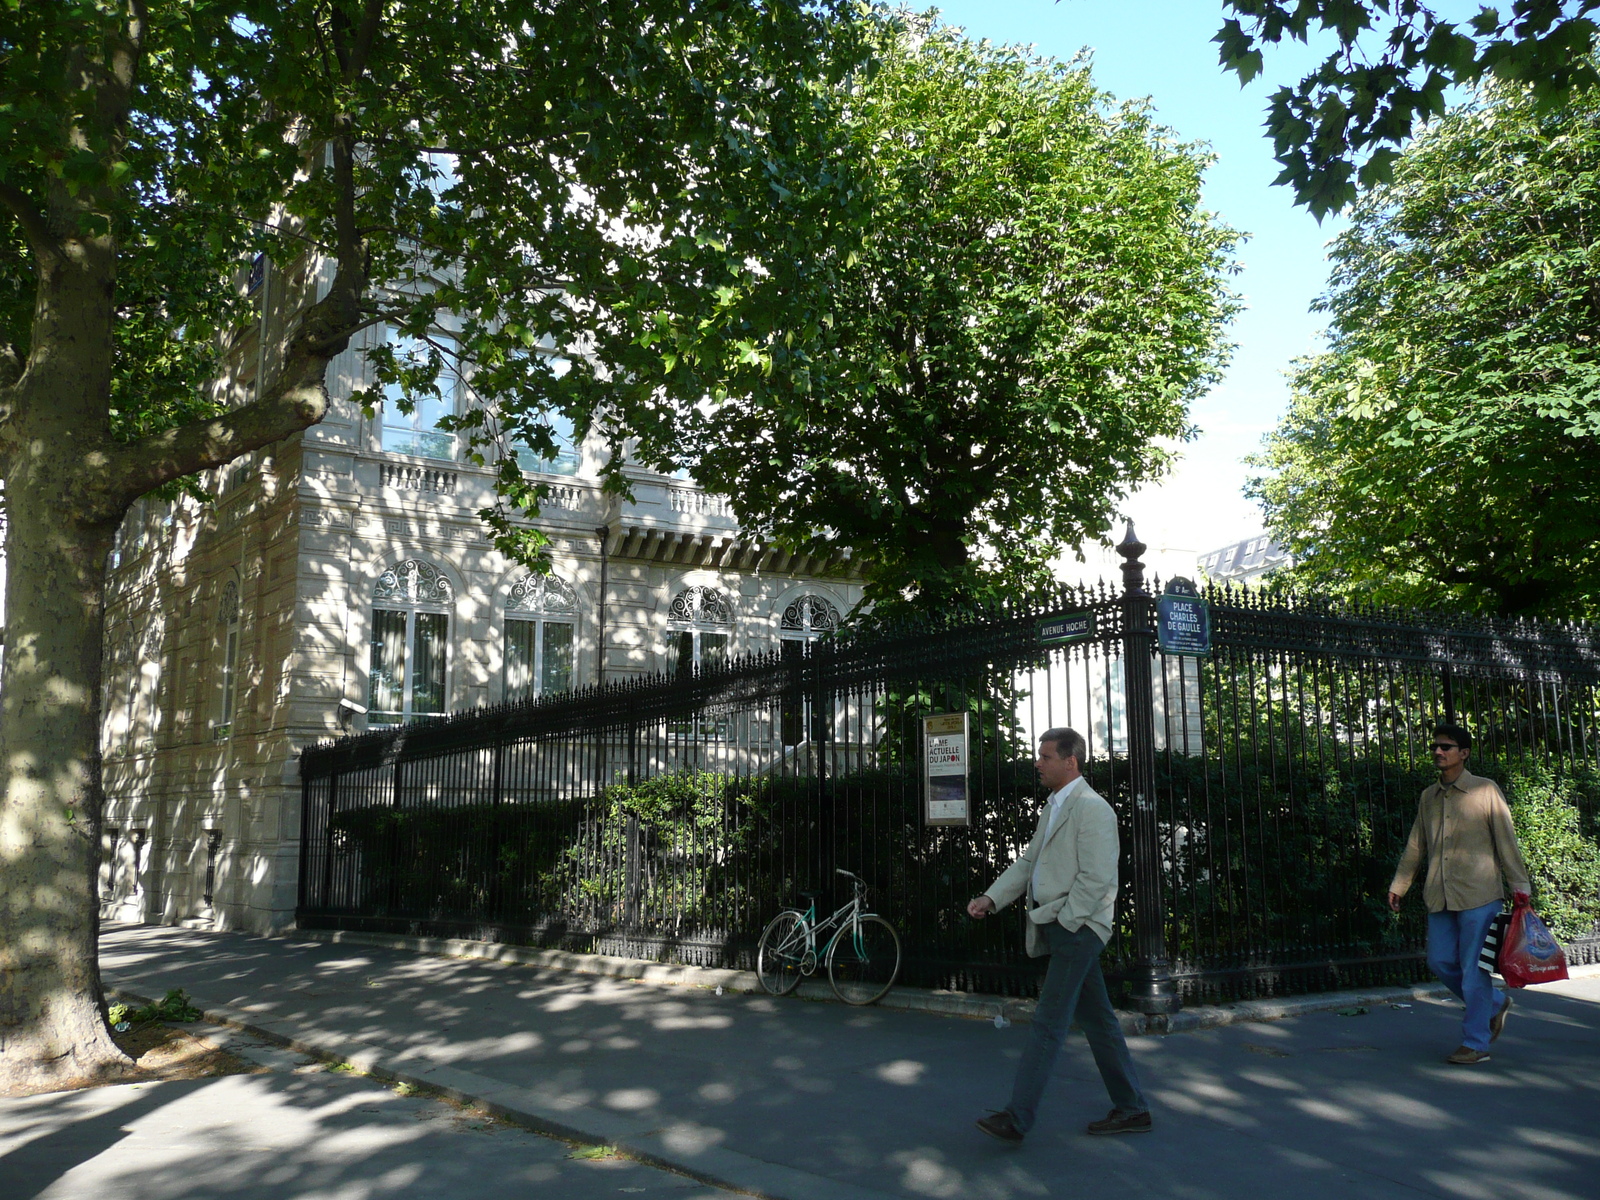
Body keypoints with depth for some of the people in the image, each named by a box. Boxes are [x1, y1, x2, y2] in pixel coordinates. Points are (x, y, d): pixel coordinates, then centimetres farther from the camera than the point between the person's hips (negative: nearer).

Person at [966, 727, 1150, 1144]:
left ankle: (1016, 1118, -10)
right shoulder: (1053, 808, 18)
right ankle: (1131, 1109, 22)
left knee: (1048, 1023, -10)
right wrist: (991, 899, 5)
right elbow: (1027, 863, 18)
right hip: (1060, 927, 10)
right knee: (1097, 1021, 14)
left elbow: (1096, 879, -19)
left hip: (1077, 927, -10)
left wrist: (1063, 922, -15)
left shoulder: (1092, 809, -13)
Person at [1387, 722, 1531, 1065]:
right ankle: (1493, 1005, 29)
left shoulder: (1485, 790, -1)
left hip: (1479, 894, -6)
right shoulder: (1429, 796, 14)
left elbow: (1506, 840, -2)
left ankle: (1476, 1043, 6)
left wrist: (1519, 883, -6)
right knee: (1441, 962, 5)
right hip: (1440, 896, 6)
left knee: (1473, 968, -3)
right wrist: (1398, 885, 18)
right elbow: (1415, 846, 19)